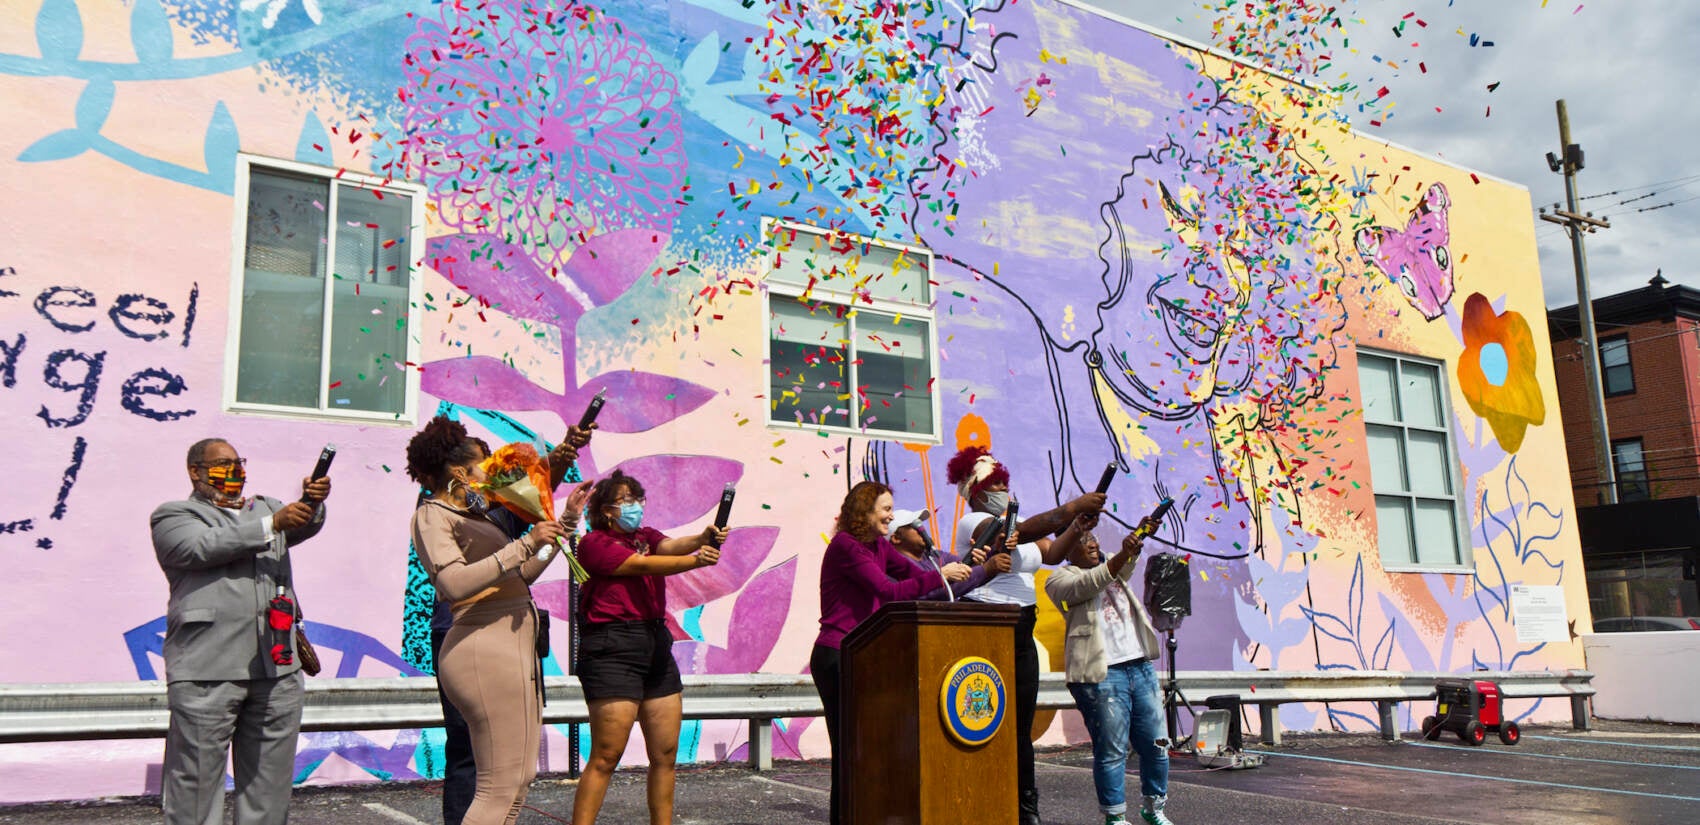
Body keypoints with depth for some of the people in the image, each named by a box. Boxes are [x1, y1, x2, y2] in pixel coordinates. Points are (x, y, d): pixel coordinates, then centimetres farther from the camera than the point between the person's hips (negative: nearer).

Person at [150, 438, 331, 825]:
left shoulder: (265, 508, 23)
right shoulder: (174, 516, 8)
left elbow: (303, 526, 5)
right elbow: (202, 546, -11)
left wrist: (312, 502, -16)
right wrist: (270, 525, -15)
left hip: (277, 667, 5)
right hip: (208, 671, -5)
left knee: (270, 784, 9)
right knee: (196, 780, 0)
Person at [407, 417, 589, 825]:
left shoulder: (472, 515, 22)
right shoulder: (432, 516, -4)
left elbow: (524, 574, 26)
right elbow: (455, 582, -22)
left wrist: (566, 521, 25)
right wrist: (525, 544, -20)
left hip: (515, 647, 10)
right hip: (486, 650, -10)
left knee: (520, 778, 12)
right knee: (500, 786, -11)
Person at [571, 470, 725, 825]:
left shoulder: (647, 536, 18)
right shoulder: (594, 543, -2)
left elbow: (670, 546, -3)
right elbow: (642, 565, -15)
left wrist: (703, 539, -24)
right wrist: (695, 561, -26)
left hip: (656, 644, 7)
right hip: (612, 648, -7)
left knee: (665, 754, 8)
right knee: (606, 756, -8)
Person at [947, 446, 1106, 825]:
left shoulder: (1014, 523, 21)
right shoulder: (972, 523, -5)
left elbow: (1053, 552, 9)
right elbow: (1022, 531, -23)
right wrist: (1072, 508, -29)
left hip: (1021, 632, 8)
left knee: (1022, 724, 9)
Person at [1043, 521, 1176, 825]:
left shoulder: (1112, 564, 20)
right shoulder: (1060, 578, 2)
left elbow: (1125, 568, -3)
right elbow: (1085, 586, -19)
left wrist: (1138, 538, -26)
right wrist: (1122, 555, -32)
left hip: (1140, 666, 6)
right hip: (1100, 673, -6)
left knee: (1156, 744, 9)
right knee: (1111, 750, -4)